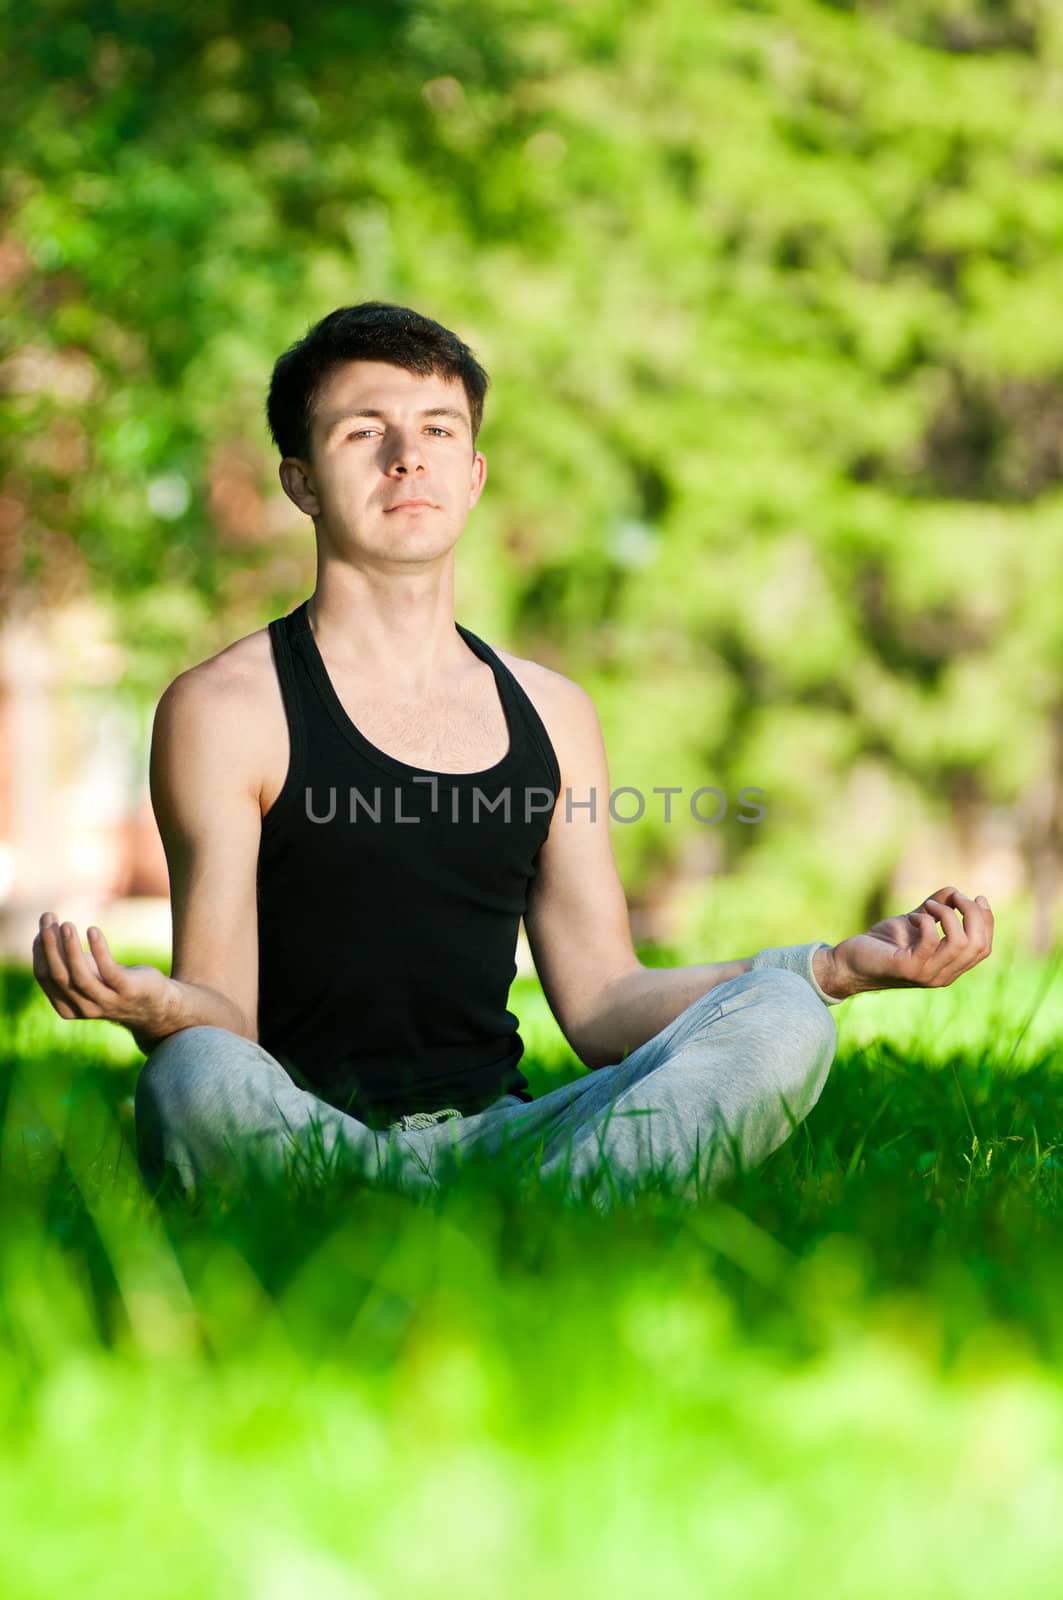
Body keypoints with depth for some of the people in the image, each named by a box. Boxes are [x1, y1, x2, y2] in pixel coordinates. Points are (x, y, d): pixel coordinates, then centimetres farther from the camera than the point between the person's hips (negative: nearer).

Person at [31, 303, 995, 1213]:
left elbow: (602, 1001, 15)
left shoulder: (552, 715, 17)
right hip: (305, 1134, -5)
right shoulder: (224, 709, 2)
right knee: (198, 1079, -39)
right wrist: (147, 1004, -30)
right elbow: (224, 1017, -4)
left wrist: (846, 964, 5)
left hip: (498, 1129, 5)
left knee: (780, 1020, -21)